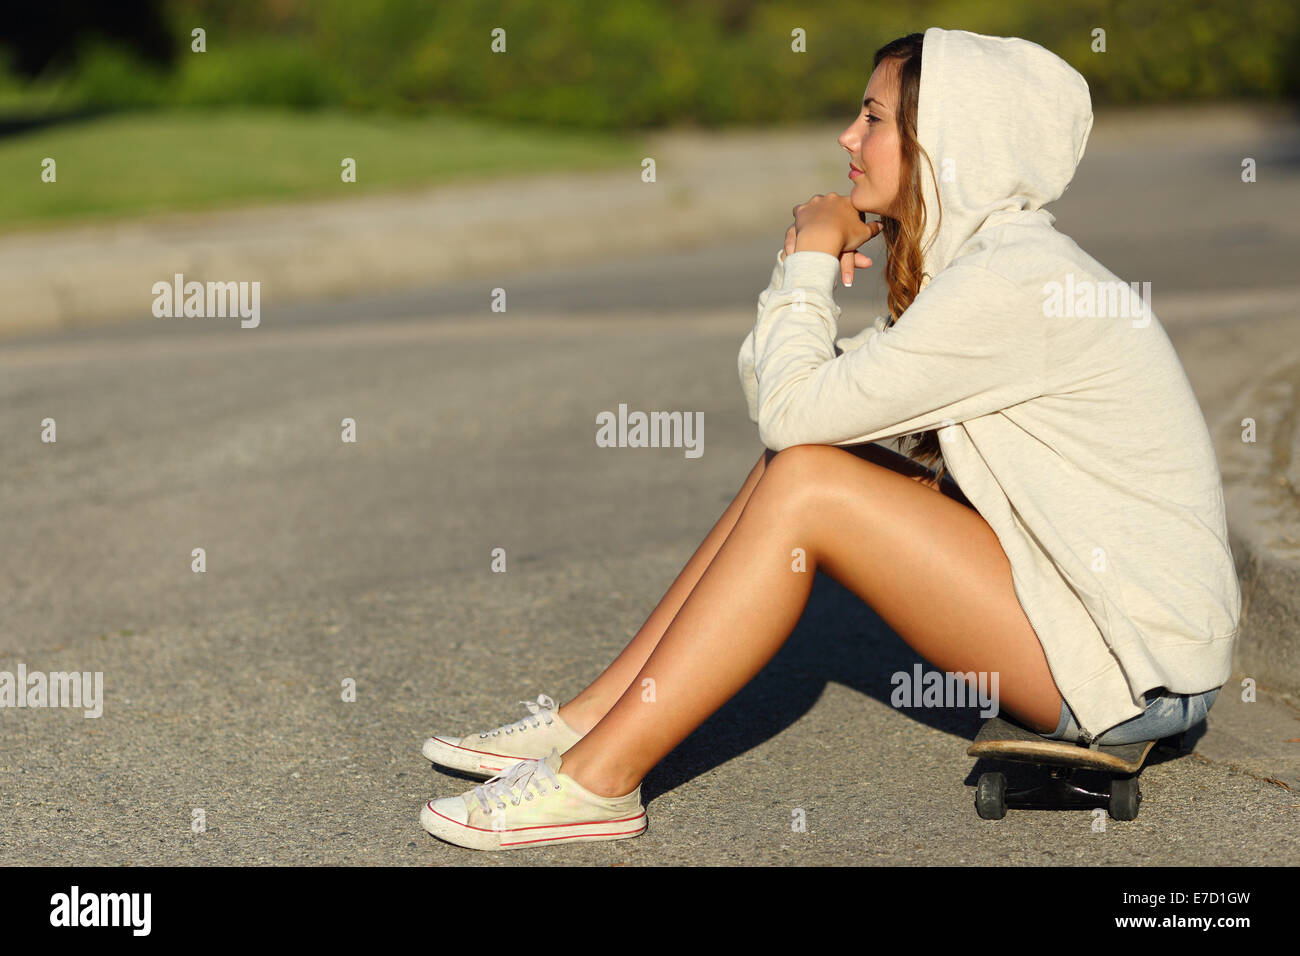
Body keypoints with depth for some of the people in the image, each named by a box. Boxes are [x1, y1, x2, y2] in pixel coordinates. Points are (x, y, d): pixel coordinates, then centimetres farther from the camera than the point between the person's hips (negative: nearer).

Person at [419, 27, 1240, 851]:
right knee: (802, 460, 3)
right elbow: (776, 390, 11)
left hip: (1141, 668, -10)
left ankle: (598, 779, -12)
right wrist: (807, 266, -5)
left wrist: (812, 257, -6)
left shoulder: (1012, 283, -20)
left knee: (806, 482, -17)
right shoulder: (981, 259, 12)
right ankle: (594, 720, 5)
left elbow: (793, 408, -20)